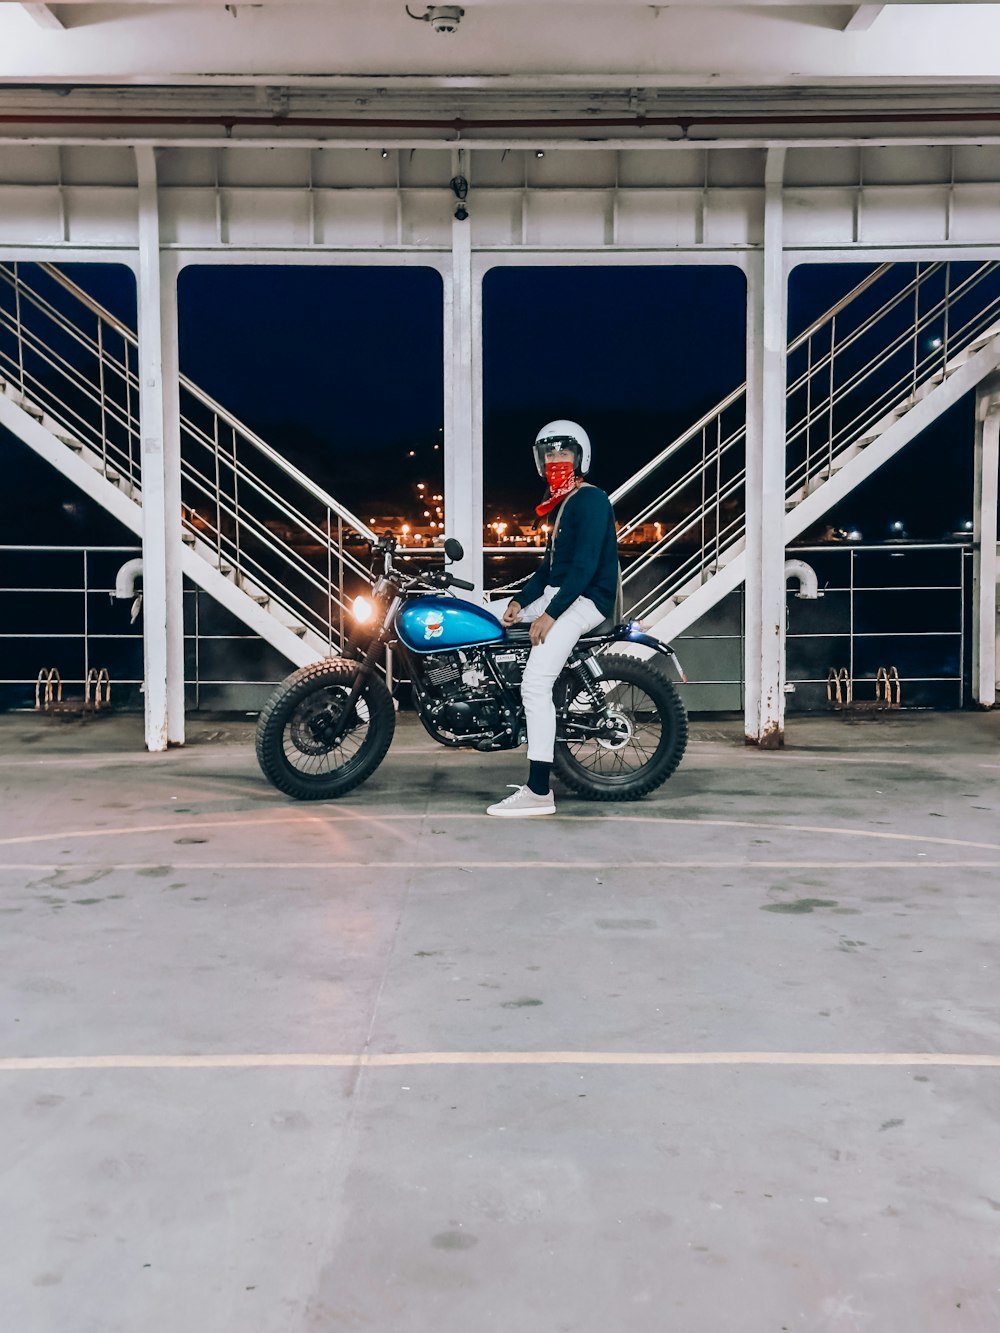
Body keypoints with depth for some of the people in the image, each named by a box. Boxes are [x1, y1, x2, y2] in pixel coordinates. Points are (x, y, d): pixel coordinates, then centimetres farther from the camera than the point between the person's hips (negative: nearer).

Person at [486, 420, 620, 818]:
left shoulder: (590, 499, -12)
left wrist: (550, 614, -24)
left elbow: (585, 565, -21)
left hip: (585, 599, -11)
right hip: (557, 594, 11)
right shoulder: (560, 504, 19)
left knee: (535, 684, -23)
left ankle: (539, 792, -25)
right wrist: (520, 600, 8)